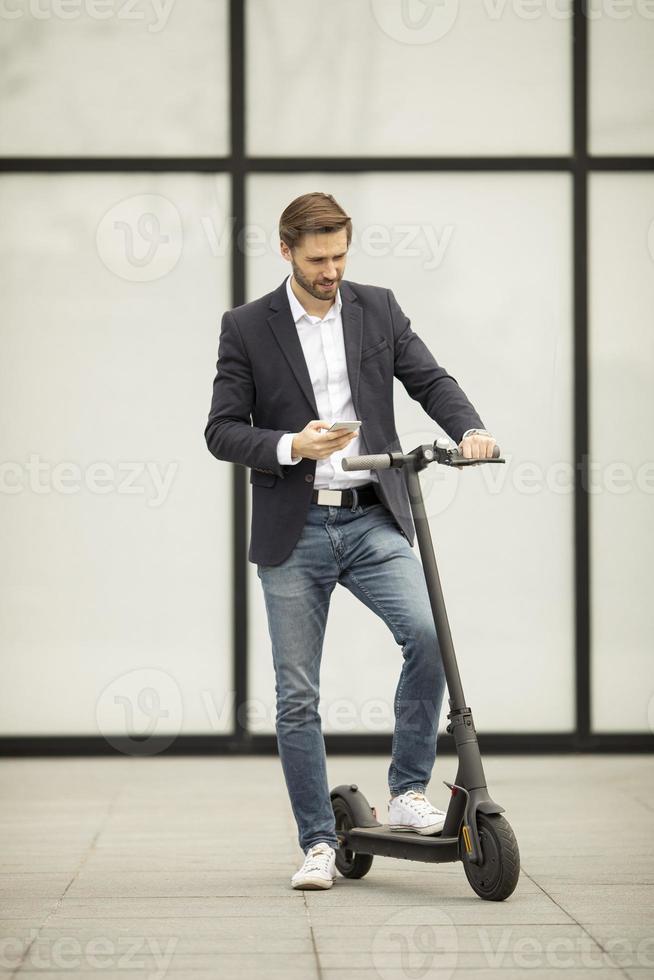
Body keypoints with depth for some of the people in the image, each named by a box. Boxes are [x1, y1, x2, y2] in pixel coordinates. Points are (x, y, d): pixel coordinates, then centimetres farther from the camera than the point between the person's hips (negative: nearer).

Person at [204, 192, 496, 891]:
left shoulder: (378, 309, 8)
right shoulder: (247, 327, 1)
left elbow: (430, 380, 5)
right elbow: (222, 430, -1)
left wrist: (470, 429, -15)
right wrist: (291, 446, -18)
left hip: (372, 523, 1)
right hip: (292, 532, -1)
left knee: (429, 631, -22)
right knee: (297, 695, 1)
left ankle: (408, 793, -8)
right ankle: (319, 843, 11)